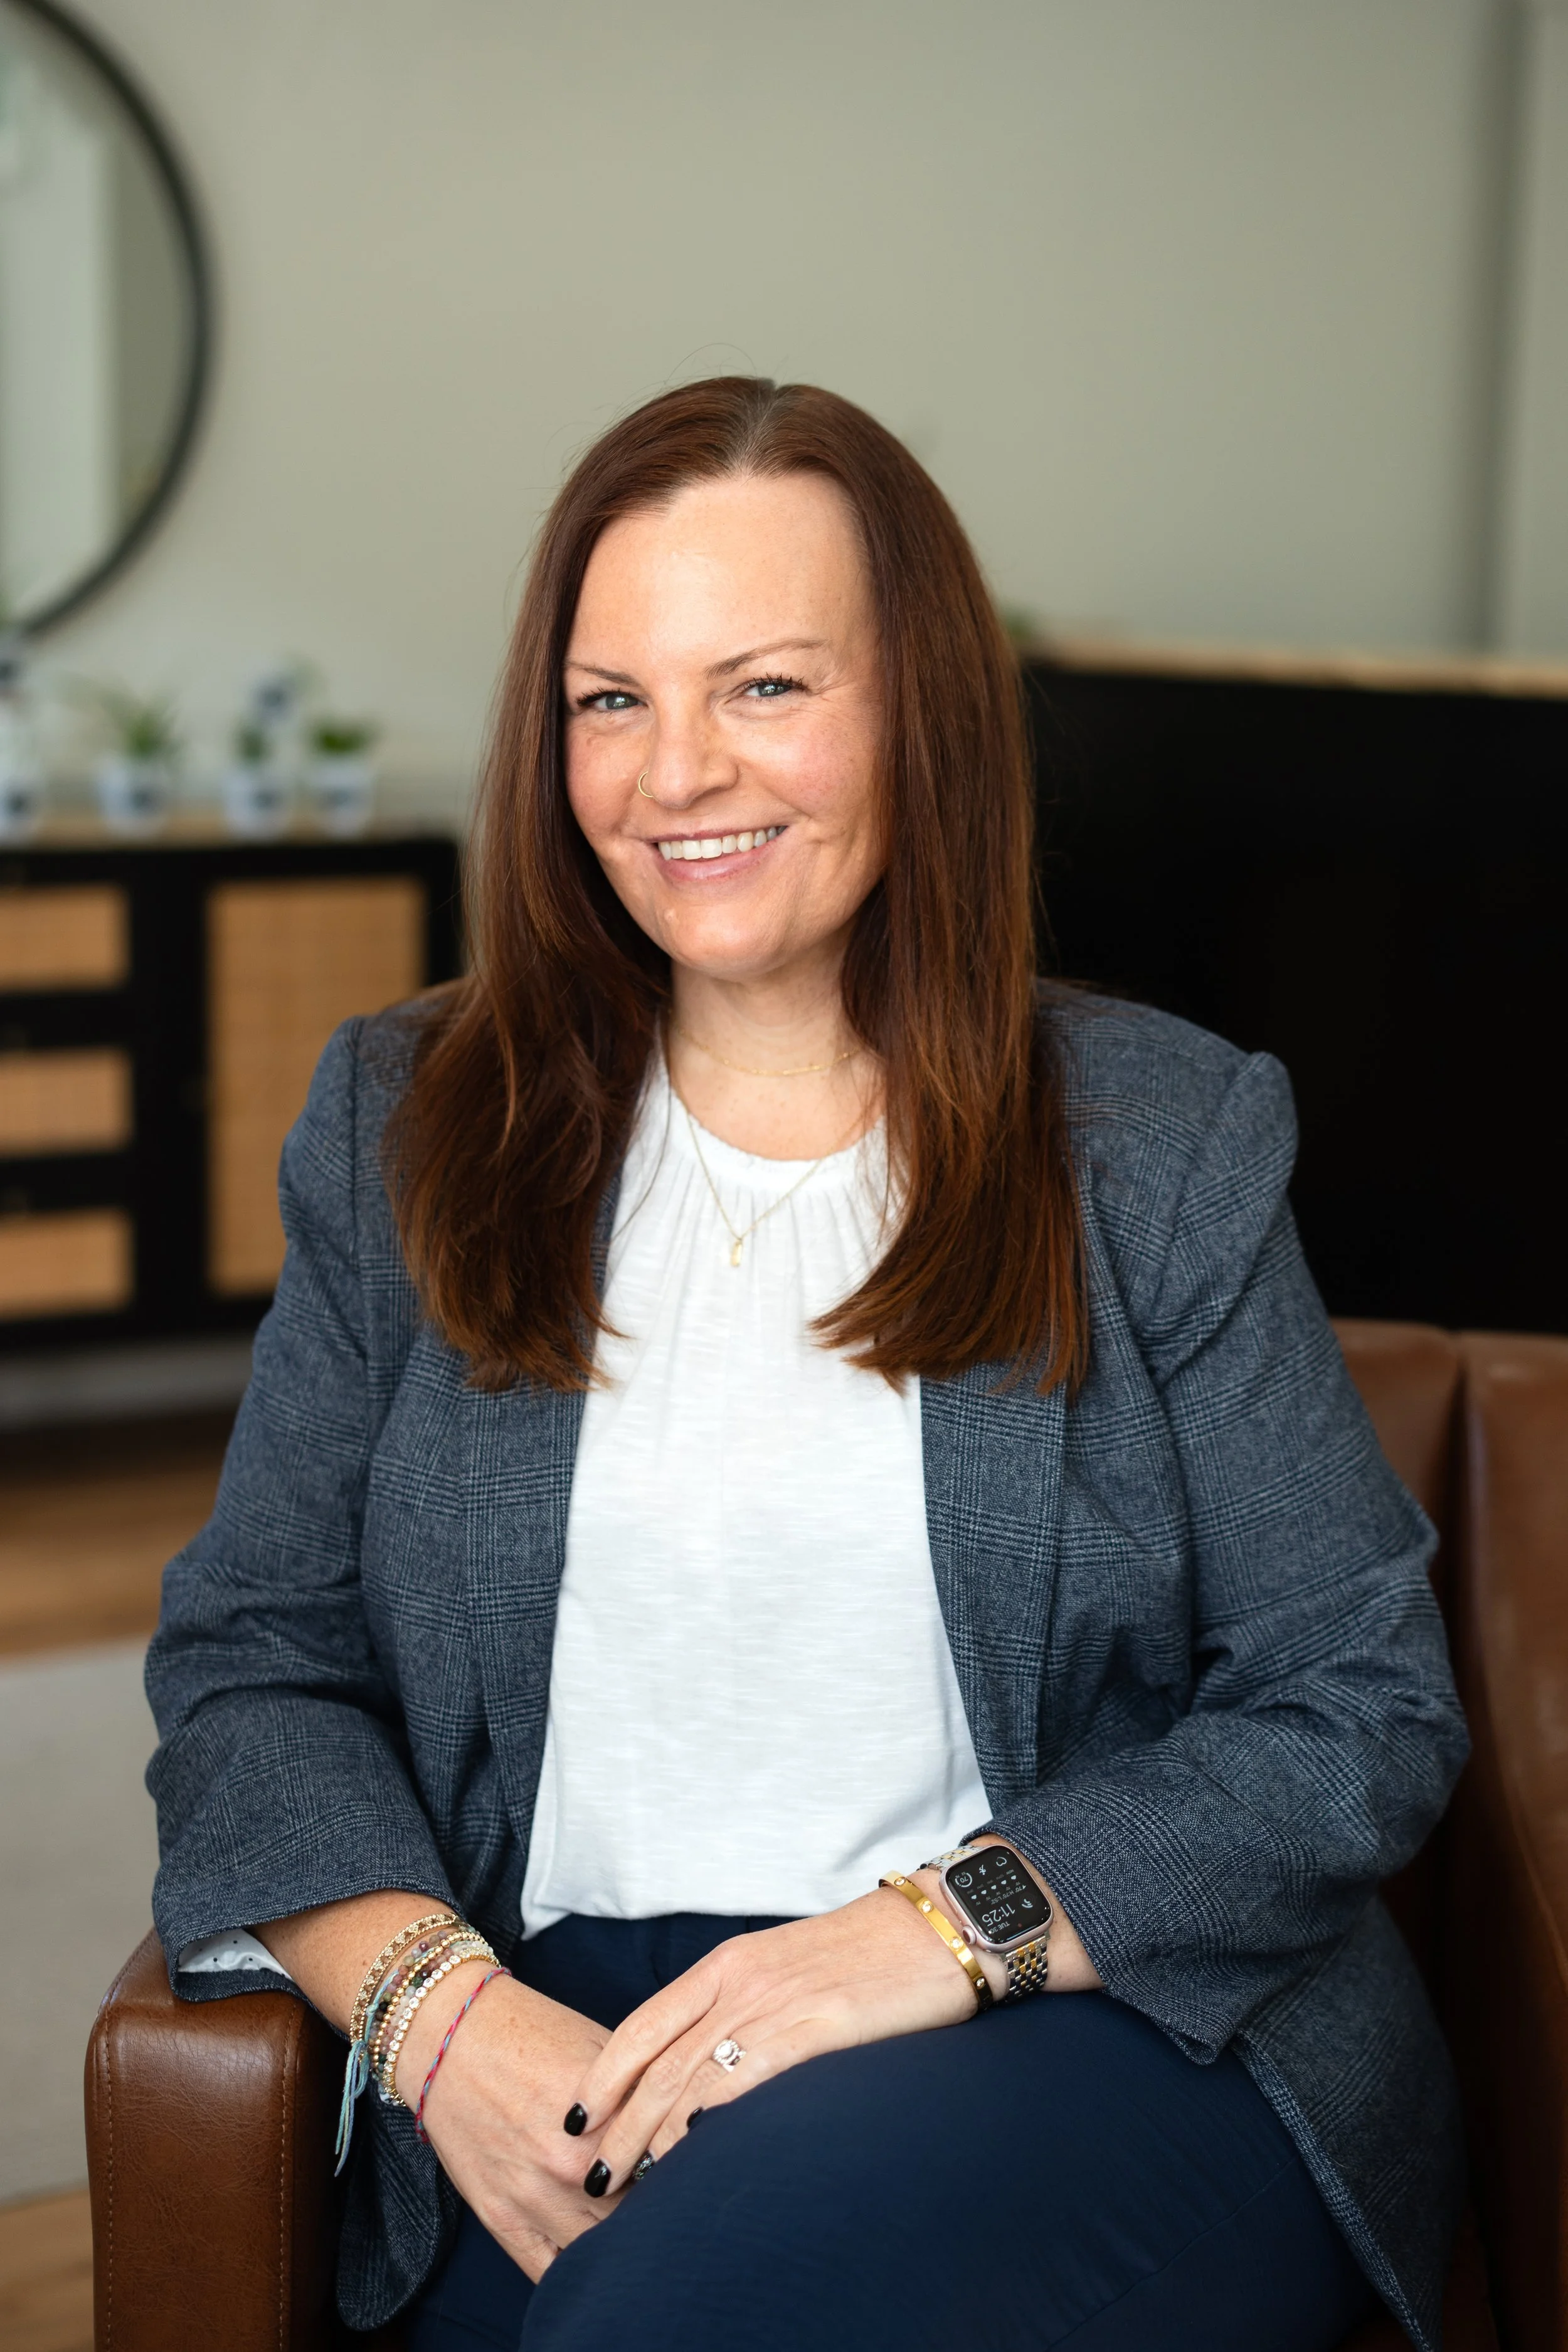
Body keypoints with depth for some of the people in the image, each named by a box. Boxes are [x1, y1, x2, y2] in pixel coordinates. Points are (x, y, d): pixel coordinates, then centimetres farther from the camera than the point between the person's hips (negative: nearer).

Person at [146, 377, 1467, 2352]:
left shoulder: (1166, 1138, 4)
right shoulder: (404, 1131, 10)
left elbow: (1361, 1710, 0)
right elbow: (250, 1657, 7)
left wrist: (944, 1931, -15)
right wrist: (437, 2005, -12)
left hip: (1115, 2023, -1)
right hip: (563, 2047, 2)